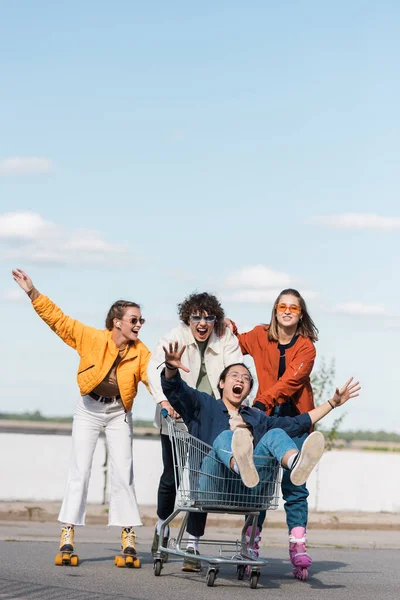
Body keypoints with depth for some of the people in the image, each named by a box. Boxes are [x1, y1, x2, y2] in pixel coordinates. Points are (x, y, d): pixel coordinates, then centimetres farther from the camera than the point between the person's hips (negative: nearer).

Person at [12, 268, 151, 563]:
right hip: (90, 408, -1)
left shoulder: (140, 352, -9)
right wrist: (33, 293, -18)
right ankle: (68, 532, 0)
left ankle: (128, 536, 2)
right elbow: (58, 319, -12)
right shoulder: (91, 338, -13)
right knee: (80, 470, -2)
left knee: (123, 472, -3)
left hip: (119, 411, 1)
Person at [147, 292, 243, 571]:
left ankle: (193, 547, 2)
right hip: (176, 419, 0)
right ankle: (162, 526, 38)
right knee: (172, 477, 8)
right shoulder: (175, 337, -6)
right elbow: (155, 367, -18)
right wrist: (164, 400, -34)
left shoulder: (227, 339, -2)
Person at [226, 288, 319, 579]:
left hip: (295, 419, -2)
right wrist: (230, 332, 5)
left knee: (294, 485, -5)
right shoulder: (260, 336, 7)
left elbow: (291, 380, -16)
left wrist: (263, 400, -29)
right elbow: (238, 344, 28)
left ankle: (298, 548, -5)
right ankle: (251, 547, -1)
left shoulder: (306, 347, -2)